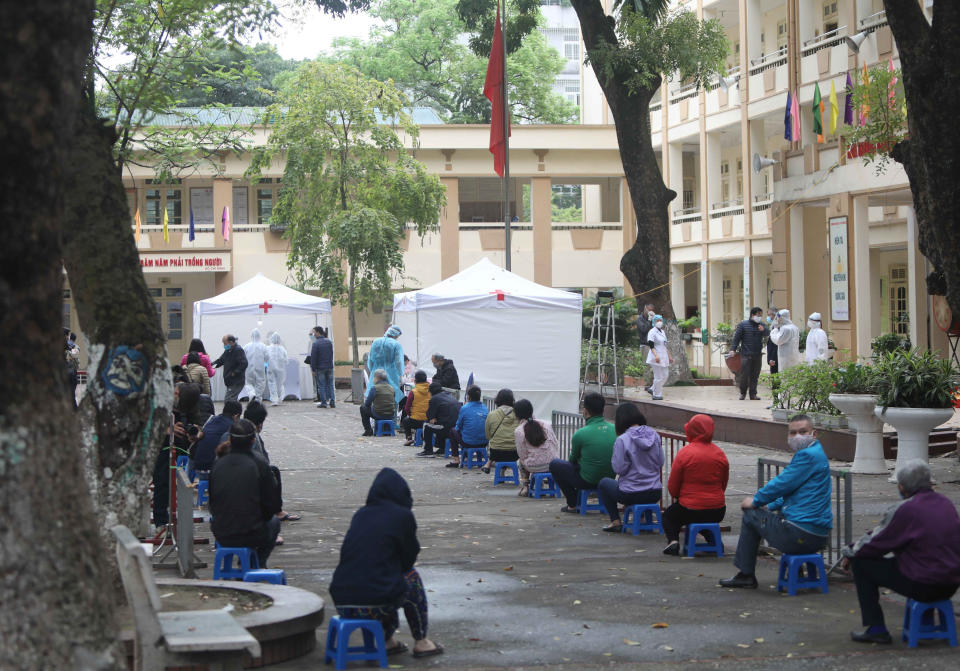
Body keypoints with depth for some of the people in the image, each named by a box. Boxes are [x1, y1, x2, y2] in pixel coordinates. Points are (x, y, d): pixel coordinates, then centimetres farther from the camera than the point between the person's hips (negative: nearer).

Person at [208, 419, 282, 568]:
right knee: (274, 522, 29)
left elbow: (212, 503, 8)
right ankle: (258, 564, 24)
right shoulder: (259, 464, -13)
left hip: (221, 536, 4)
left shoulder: (218, 464, -2)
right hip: (252, 536, -4)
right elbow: (273, 505, -8)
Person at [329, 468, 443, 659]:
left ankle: (389, 641, 33)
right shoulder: (403, 516, -1)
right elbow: (409, 558, 10)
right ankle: (421, 643, 28)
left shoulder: (360, 514, 14)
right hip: (374, 606, -5)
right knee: (412, 577, 24)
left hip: (341, 602, 5)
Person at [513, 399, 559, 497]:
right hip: (553, 465, 3)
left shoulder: (518, 431, -7)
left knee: (519, 462, 29)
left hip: (534, 466, -3)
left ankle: (525, 486, 19)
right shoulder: (546, 424, 2)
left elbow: (522, 455, -4)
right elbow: (556, 446, 5)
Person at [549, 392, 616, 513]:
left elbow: (573, 459, -1)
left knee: (555, 464, 16)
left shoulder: (581, 434, -20)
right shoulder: (614, 429, -5)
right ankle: (578, 502, 35)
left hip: (588, 481, -6)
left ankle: (572, 504, 19)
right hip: (610, 479, 6)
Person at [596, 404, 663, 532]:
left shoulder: (622, 440, -17)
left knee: (604, 483, 25)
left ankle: (616, 521, 17)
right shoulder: (654, 435, -1)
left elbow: (619, 469, -14)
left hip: (631, 495, -5)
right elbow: (660, 463, 5)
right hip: (655, 495, 5)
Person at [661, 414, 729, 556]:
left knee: (669, 515, 26)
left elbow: (672, 487, -5)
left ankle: (673, 540, 1)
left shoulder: (684, 453, -13)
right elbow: (724, 484, 11)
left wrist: (679, 498, 16)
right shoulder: (720, 454, -1)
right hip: (717, 512, 4)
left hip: (690, 511, -4)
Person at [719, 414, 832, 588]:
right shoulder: (816, 454, 18)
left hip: (801, 534, -10)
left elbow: (781, 485, -14)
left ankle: (746, 575, 13)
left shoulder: (808, 456, -16)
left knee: (751, 515, 5)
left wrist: (755, 501, 2)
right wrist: (770, 507, 20)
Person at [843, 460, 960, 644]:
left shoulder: (904, 510, -15)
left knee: (861, 563, 6)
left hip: (922, 586, -8)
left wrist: (850, 552, 15)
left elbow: (876, 544, -7)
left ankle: (876, 629, 7)